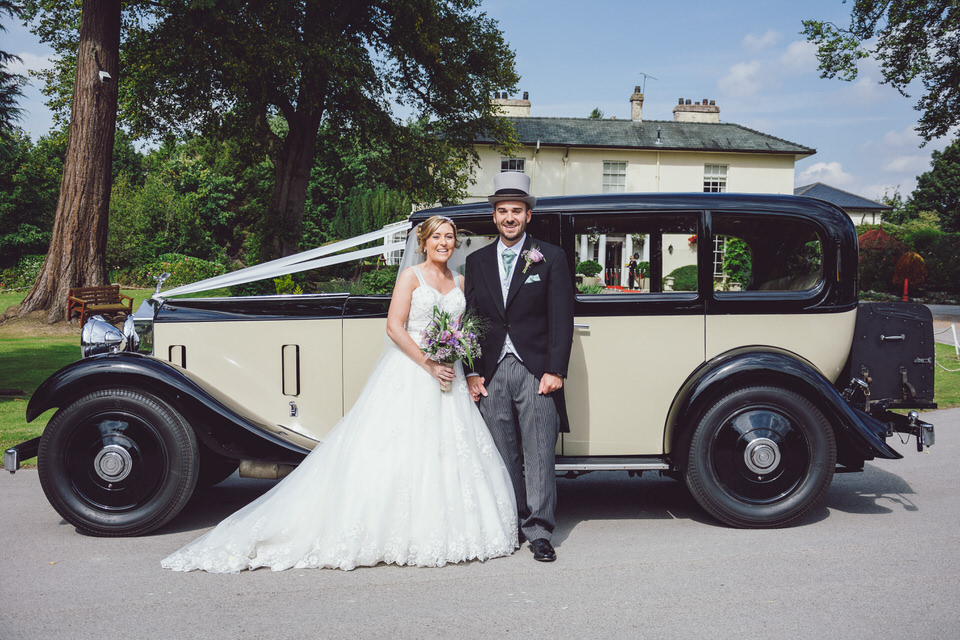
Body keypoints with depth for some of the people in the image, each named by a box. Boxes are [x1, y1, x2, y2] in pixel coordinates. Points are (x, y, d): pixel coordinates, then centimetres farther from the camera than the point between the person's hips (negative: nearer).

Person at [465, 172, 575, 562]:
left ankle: (539, 531, 8)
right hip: (492, 374, 3)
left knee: (539, 455, -1)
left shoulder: (551, 258, 4)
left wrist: (555, 370, -9)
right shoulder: (477, 261, 13)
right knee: (503, 456, 8)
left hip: (536, 372, -3)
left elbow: (561, 319, -1)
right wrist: (472, 372, 4)